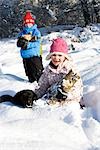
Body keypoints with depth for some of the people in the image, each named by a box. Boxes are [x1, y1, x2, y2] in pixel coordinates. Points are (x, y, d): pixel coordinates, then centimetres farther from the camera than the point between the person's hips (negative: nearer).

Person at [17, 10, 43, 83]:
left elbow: (37, 43, -13)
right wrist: (25, 39, -19)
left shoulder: (36, 32, -1)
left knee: (38, 72, -7)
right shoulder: (22, 33, 11)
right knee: (29, 73, 12)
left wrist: (26, 44, -15)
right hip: (25, 57, 5)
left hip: (35, 55, -5)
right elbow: (19, 43, -2)